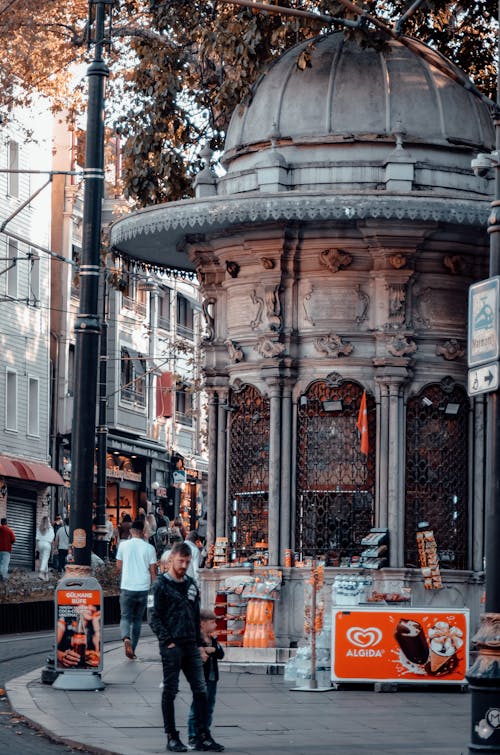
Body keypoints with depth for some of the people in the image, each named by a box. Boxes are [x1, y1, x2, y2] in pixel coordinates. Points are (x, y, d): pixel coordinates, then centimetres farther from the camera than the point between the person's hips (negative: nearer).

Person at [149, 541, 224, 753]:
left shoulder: (191, 584, 17)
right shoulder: (161, 585, -2)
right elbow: (154, 618, -7)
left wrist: (199, 643, 14)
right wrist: (167, 641, -15)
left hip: (191, 646, 6)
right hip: (171, 646, -6)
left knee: (200, 690, 1)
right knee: (170, 691, 0)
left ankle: (202, 737, 3)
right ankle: (172, 737, 4)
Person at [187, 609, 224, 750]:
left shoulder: (213, 640, 13)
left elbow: (221, 654, 1)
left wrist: (210, 649, -14)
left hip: (212, 679, 8)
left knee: (209, 707, 11)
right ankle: (192, 736, -4)